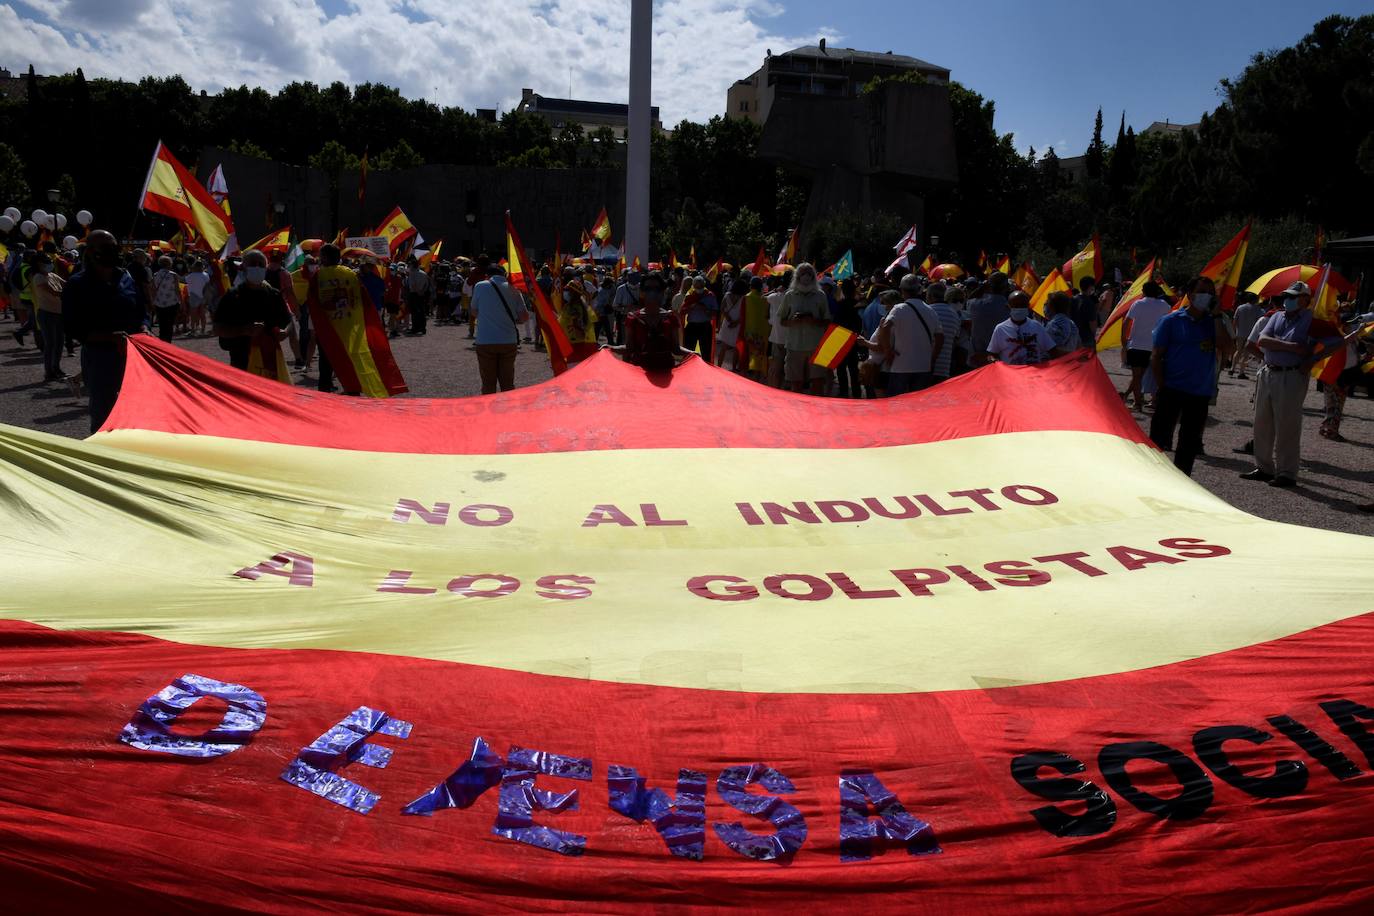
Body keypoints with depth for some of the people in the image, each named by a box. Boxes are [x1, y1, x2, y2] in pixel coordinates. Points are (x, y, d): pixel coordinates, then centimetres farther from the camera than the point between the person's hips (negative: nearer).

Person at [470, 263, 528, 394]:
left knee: (488, 384, 6)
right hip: (509, 341, 2)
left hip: (485, 342, -2)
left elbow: (474, 312, 9)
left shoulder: (480, 286, 0)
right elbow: (524, 316, 0)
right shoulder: (513, 289, 3)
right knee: (508, 383, 10)